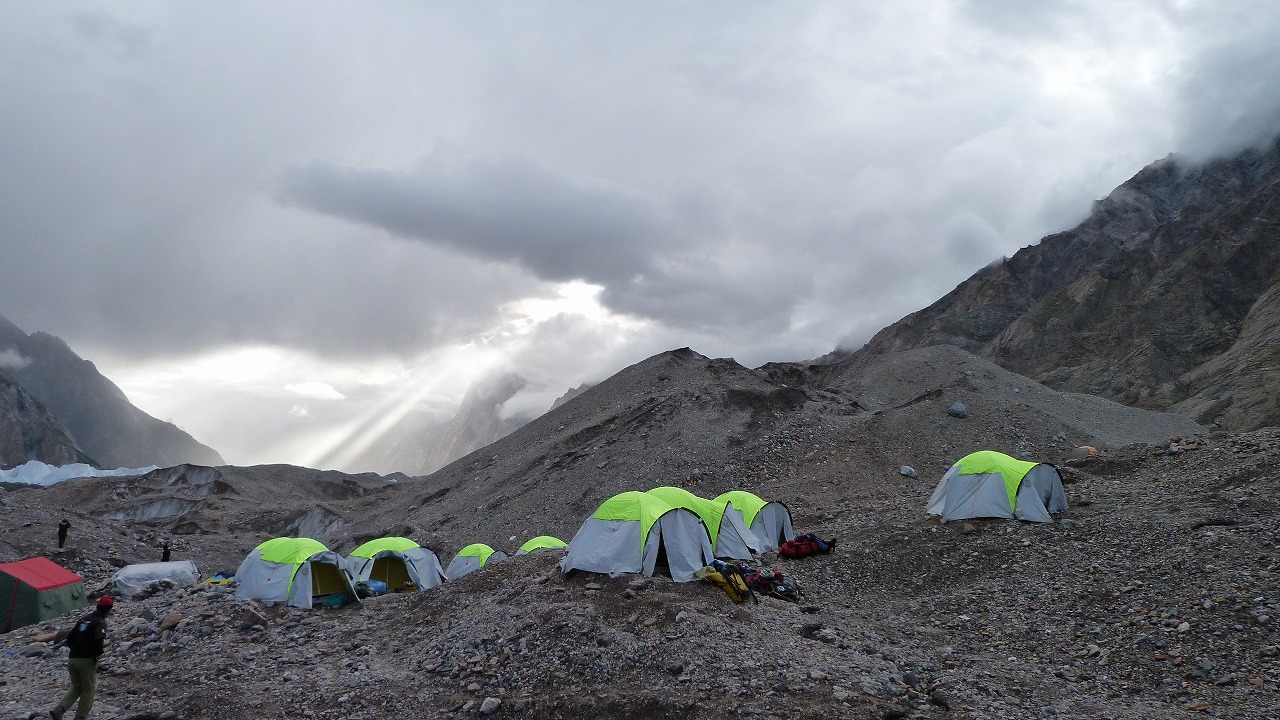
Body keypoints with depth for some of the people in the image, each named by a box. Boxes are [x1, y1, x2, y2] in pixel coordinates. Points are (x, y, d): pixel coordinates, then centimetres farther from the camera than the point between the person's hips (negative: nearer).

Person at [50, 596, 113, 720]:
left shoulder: (83, 619, 14)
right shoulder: (100, 622, -10)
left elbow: (69, 639, 17)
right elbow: (98, 641, -26)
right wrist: (98, 654, -9)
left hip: (72, 659, 7)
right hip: (87, 661, -7)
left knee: (76, 688, 19)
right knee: (88, 690, 8)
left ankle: (58, 710, 0)